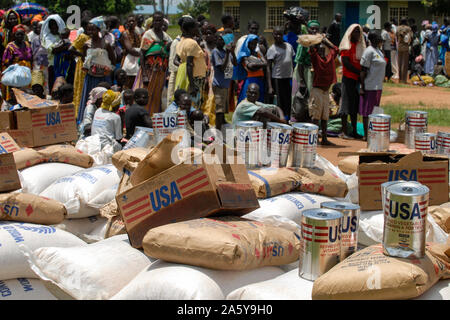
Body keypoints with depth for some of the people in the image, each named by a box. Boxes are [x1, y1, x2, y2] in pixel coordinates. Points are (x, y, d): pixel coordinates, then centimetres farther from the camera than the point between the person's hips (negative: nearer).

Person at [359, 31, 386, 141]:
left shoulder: (378, 51, 16)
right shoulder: (369, 51, -12)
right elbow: (363, 70, -14)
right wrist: (362, 87, -17)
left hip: (378, 86, 9)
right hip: (370, 86, -9)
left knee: (374, 111, 12)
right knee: (367, 112, -4)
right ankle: (366, 135, 0)